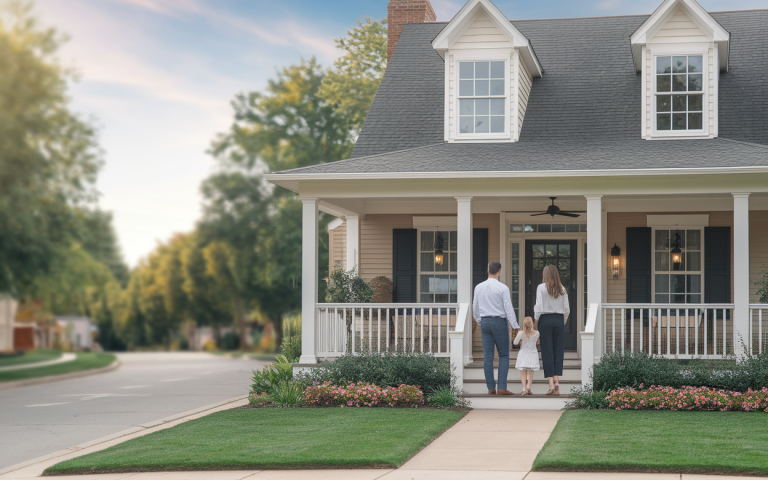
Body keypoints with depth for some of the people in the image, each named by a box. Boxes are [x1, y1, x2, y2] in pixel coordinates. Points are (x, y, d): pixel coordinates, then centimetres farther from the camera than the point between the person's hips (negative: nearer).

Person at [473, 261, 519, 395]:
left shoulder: (479, 287, 4)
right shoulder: (503, 288, -10)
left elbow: (475, 309, 12)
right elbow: (508, 309, -13)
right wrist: (516, 327, -10)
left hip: (485, 322, 4)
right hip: (499, 323, -4)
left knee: (488, 356, 5)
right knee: (504, 355, 4)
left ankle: (490, 388, 3)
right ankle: (502, 387, -4)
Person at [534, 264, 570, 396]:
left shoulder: (541, 288, -5)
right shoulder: (562, 289, 5)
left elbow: (539, 307, -8)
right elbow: (567, 309, 6)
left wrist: (536, 320, 5)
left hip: (545, 319, -3)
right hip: (559, 319, 3)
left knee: (547, 351, 0)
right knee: (558, 351, 6)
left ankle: (551, 384, -6)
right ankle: (556, 381, -1)